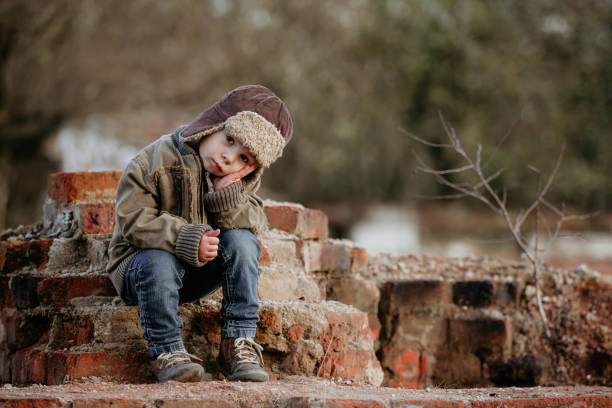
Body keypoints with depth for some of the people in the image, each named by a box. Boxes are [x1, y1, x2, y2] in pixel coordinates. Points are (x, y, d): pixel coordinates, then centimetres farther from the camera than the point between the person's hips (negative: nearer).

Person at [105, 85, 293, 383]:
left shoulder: (241, 182, -1)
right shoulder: (156, 161, -17)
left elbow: (254, 224, -11)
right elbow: (133, 221, -22)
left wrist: (228, 196, -29)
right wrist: (187, 239, -34)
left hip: (200, 272, 4)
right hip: (142, 259, -4)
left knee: (242, 242, -24)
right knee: (159, 263, -39)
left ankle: (238, 343, -20)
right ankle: (166, 352, -23)